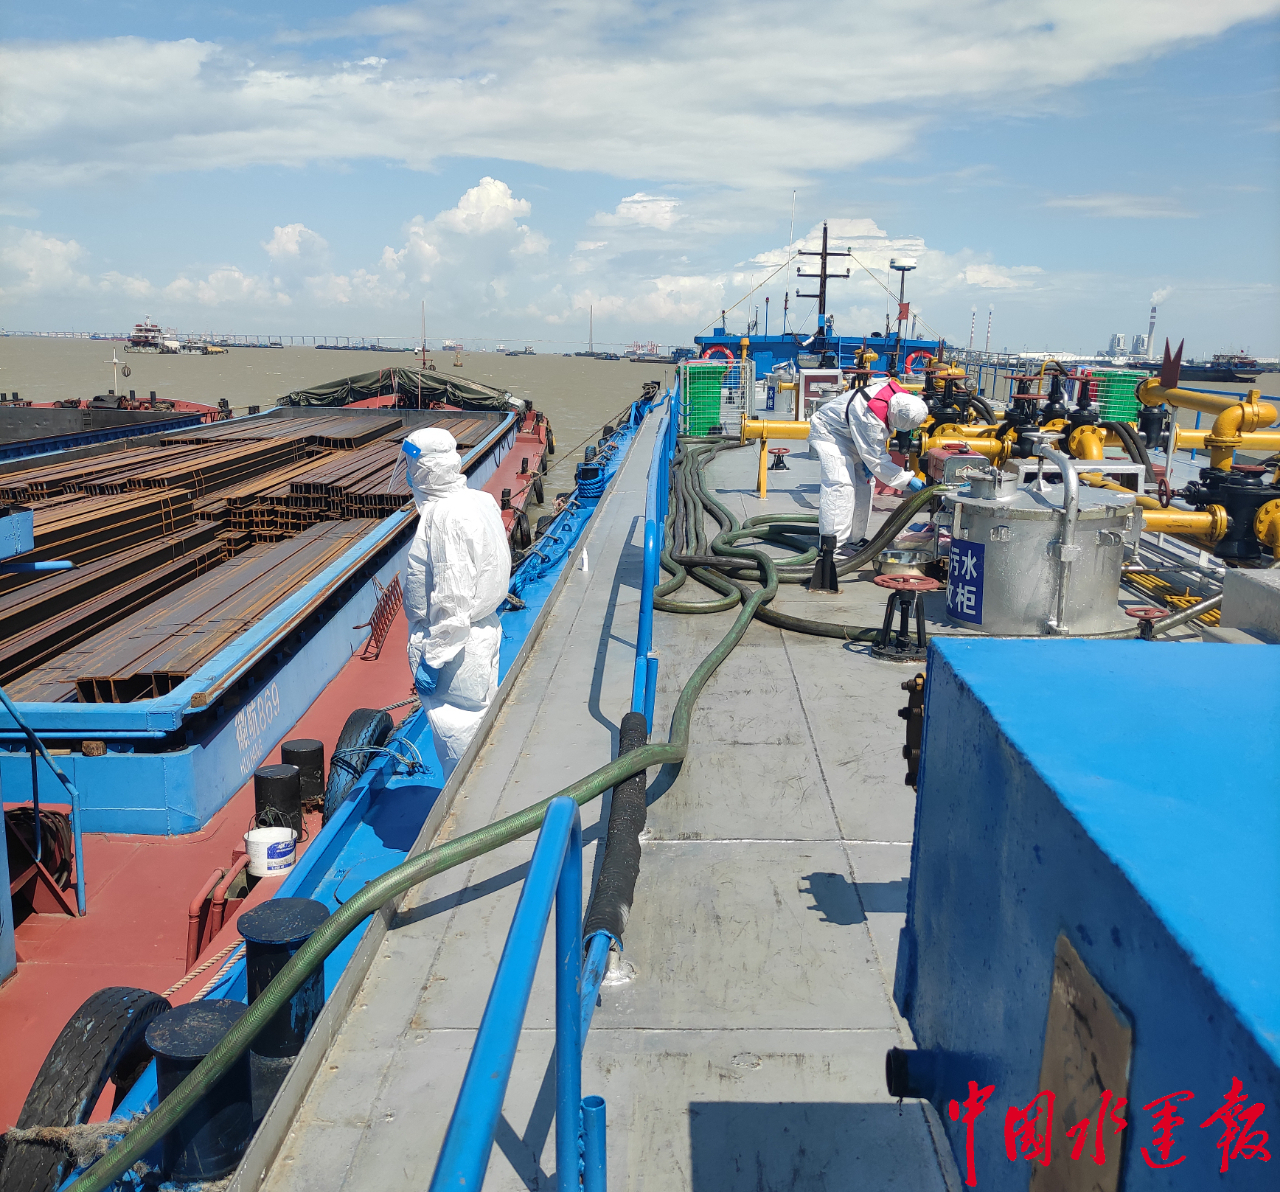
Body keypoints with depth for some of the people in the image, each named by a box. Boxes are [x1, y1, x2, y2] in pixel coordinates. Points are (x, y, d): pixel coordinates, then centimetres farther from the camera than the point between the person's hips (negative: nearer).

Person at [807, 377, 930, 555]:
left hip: (850, 435, 10)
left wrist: (869, 460, -3)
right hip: (828, 432, -10)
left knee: (863, 484, 7)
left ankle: (854, 538, 14)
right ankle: (833, 544, -23)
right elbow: (877, 460, -30)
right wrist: (908, 480, -28)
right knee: (840, 484, -23)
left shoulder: (900, 396, -13)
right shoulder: (871, 418, -39)